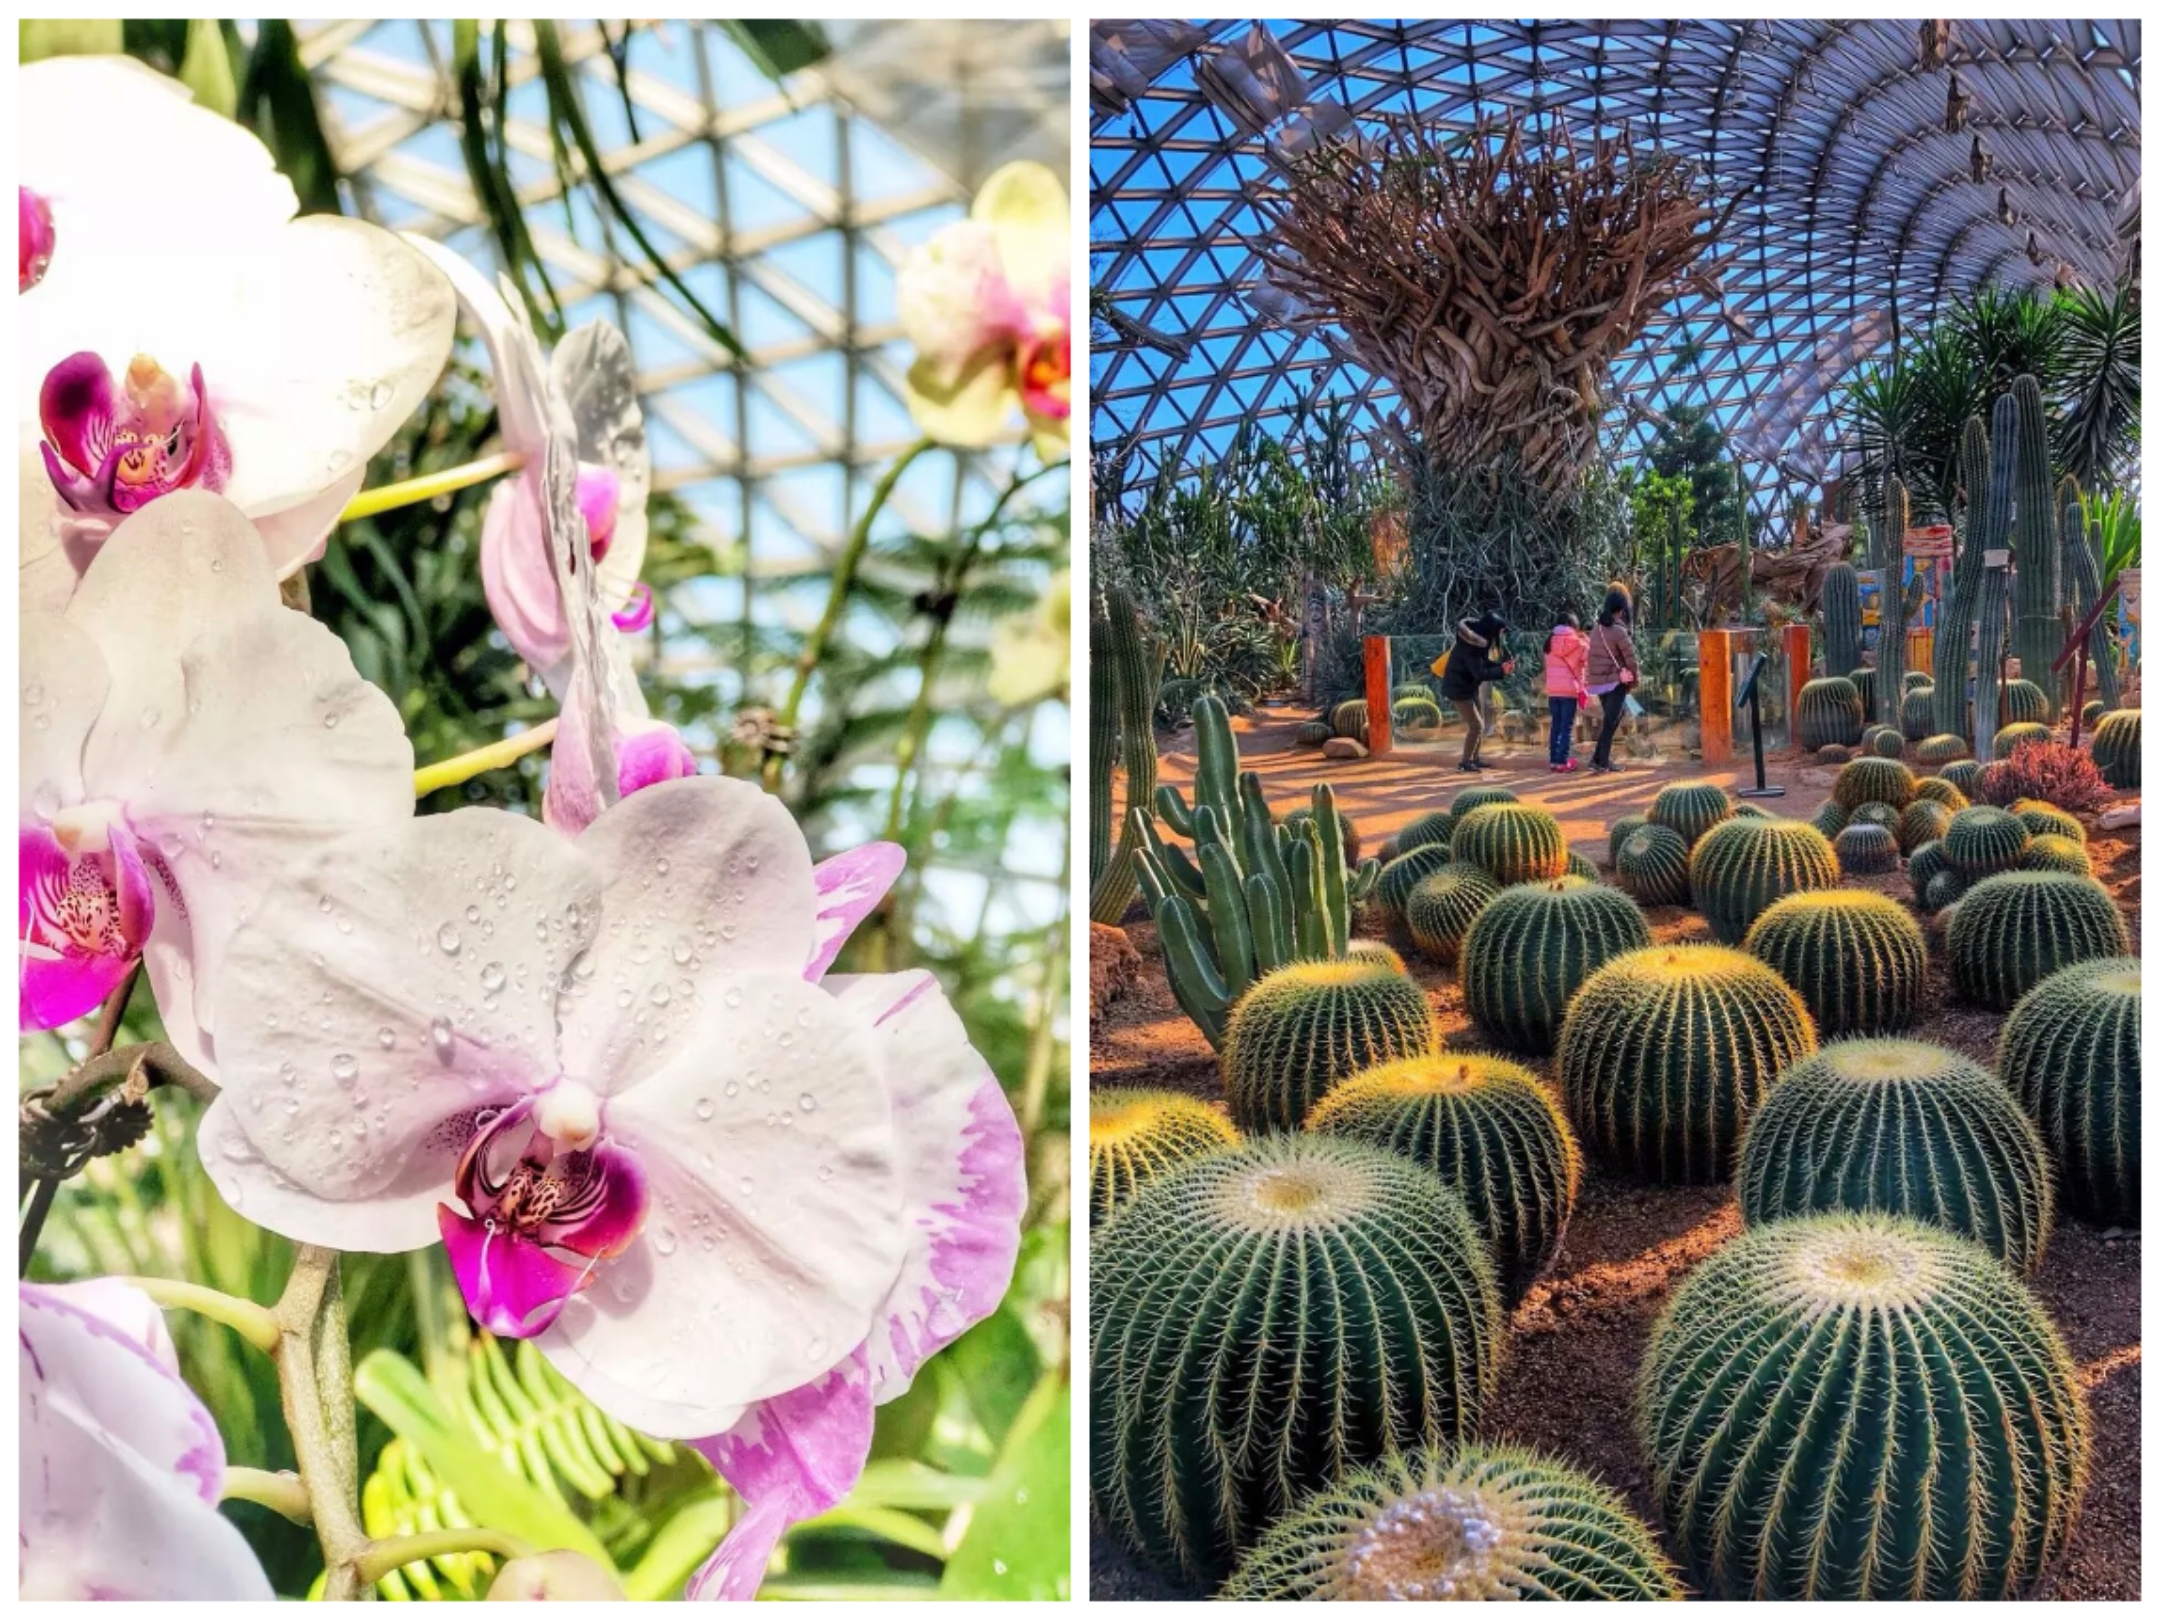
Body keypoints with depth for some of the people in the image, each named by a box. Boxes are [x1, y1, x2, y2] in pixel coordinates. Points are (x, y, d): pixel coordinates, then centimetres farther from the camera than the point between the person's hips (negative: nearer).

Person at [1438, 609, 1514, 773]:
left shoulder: (1481, 640, -3)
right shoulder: (1471, 645, -29)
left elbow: (1484, 663, 7)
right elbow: (1480, 673, -28)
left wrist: (1502, 664, -8)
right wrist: (1502, 671, -20)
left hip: (1473, 686, 9)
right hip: (1460, 689, -9)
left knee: (1480, 725, 15)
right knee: (1476, 725, -8)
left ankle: (1474, 759, 27)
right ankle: (1465, 762, 3)